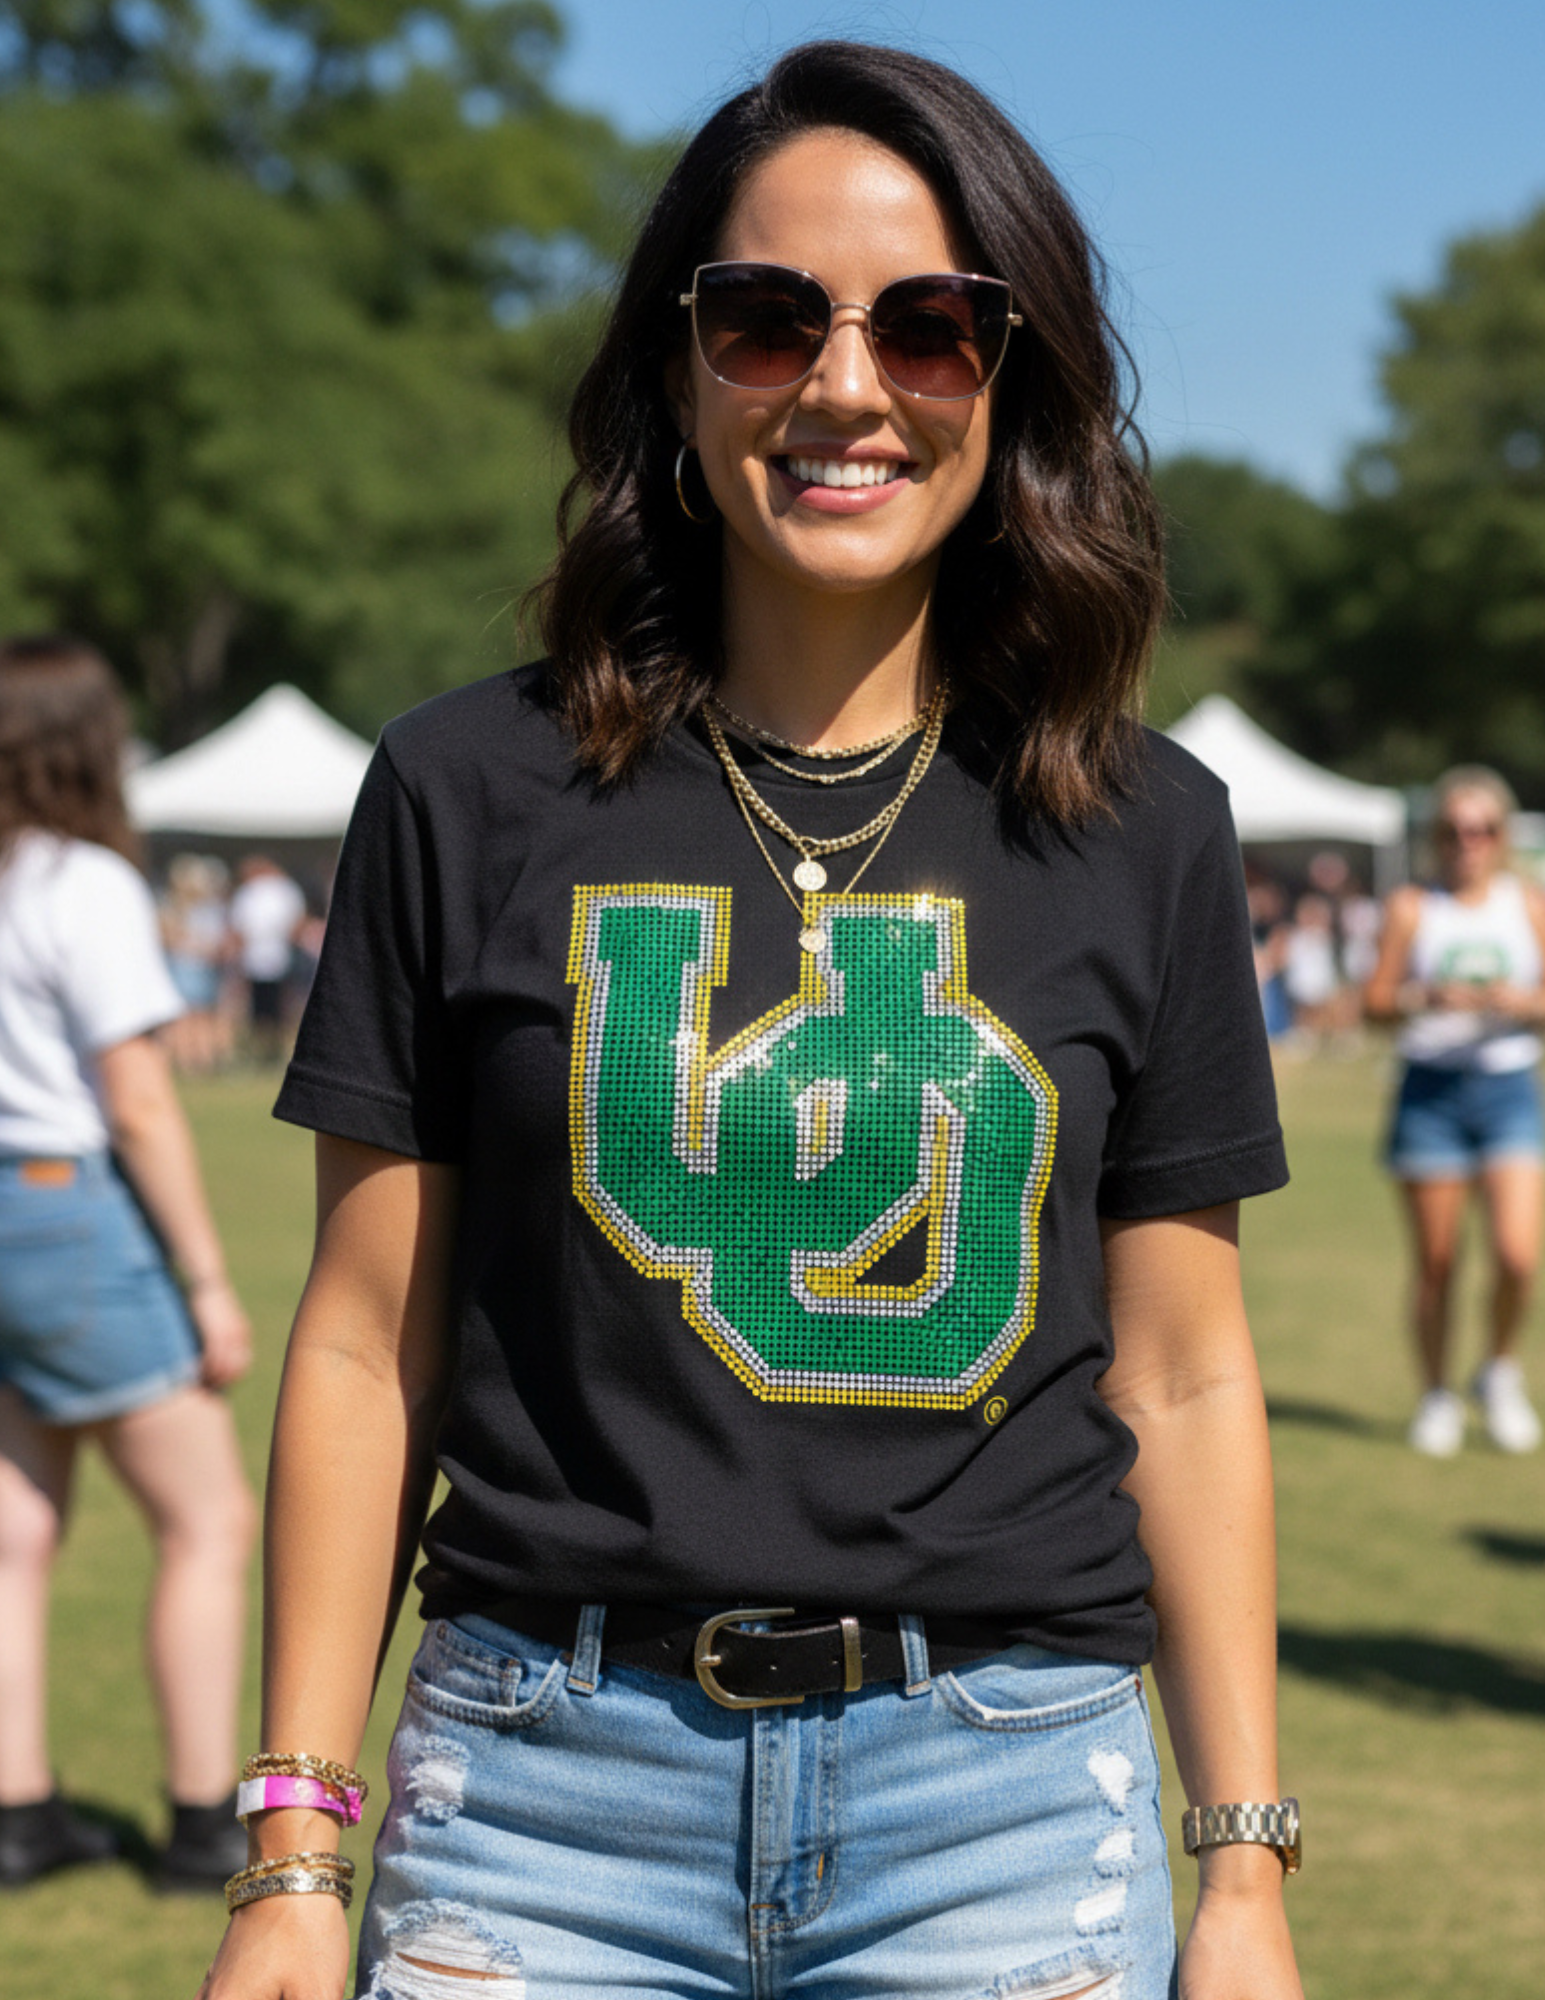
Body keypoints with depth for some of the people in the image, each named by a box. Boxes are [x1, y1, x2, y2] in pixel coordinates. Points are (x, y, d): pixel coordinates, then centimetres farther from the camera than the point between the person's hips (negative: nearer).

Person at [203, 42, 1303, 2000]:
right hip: (546, 1786, 0)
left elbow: (1185, 1382, 7)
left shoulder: (1140, 834, 4)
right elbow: (367, 1350, 2)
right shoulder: (472, 793, 1)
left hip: (1010, 1806, 1)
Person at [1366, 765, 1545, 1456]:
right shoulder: (1412, 907, 3)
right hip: (1430, 1087, -1)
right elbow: (1377, 1001, 1)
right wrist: (1428, 998, -18)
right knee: (1435, 1262, 3)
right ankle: (1437, 1397, 20)